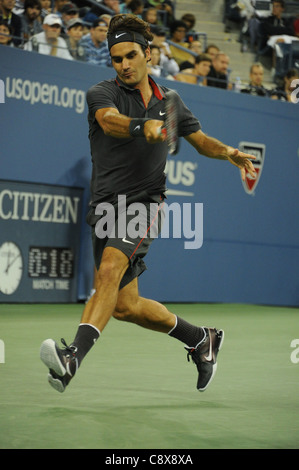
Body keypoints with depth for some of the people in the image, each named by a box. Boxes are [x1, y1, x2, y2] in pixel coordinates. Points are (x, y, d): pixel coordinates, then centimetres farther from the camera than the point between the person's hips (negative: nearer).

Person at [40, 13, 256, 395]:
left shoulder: (169, 101, 11)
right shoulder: (101, 93, 0)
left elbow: (201, 141, 23)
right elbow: (111, 121, -23)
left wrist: (231, 154, 2)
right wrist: (143, 126, -44)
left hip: (144, 204, -1)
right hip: (105, 205, 2)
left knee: (110, 268, -29)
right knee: (124, 305, 7)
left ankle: (74, 358, -42)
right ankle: (201, 340, 29)